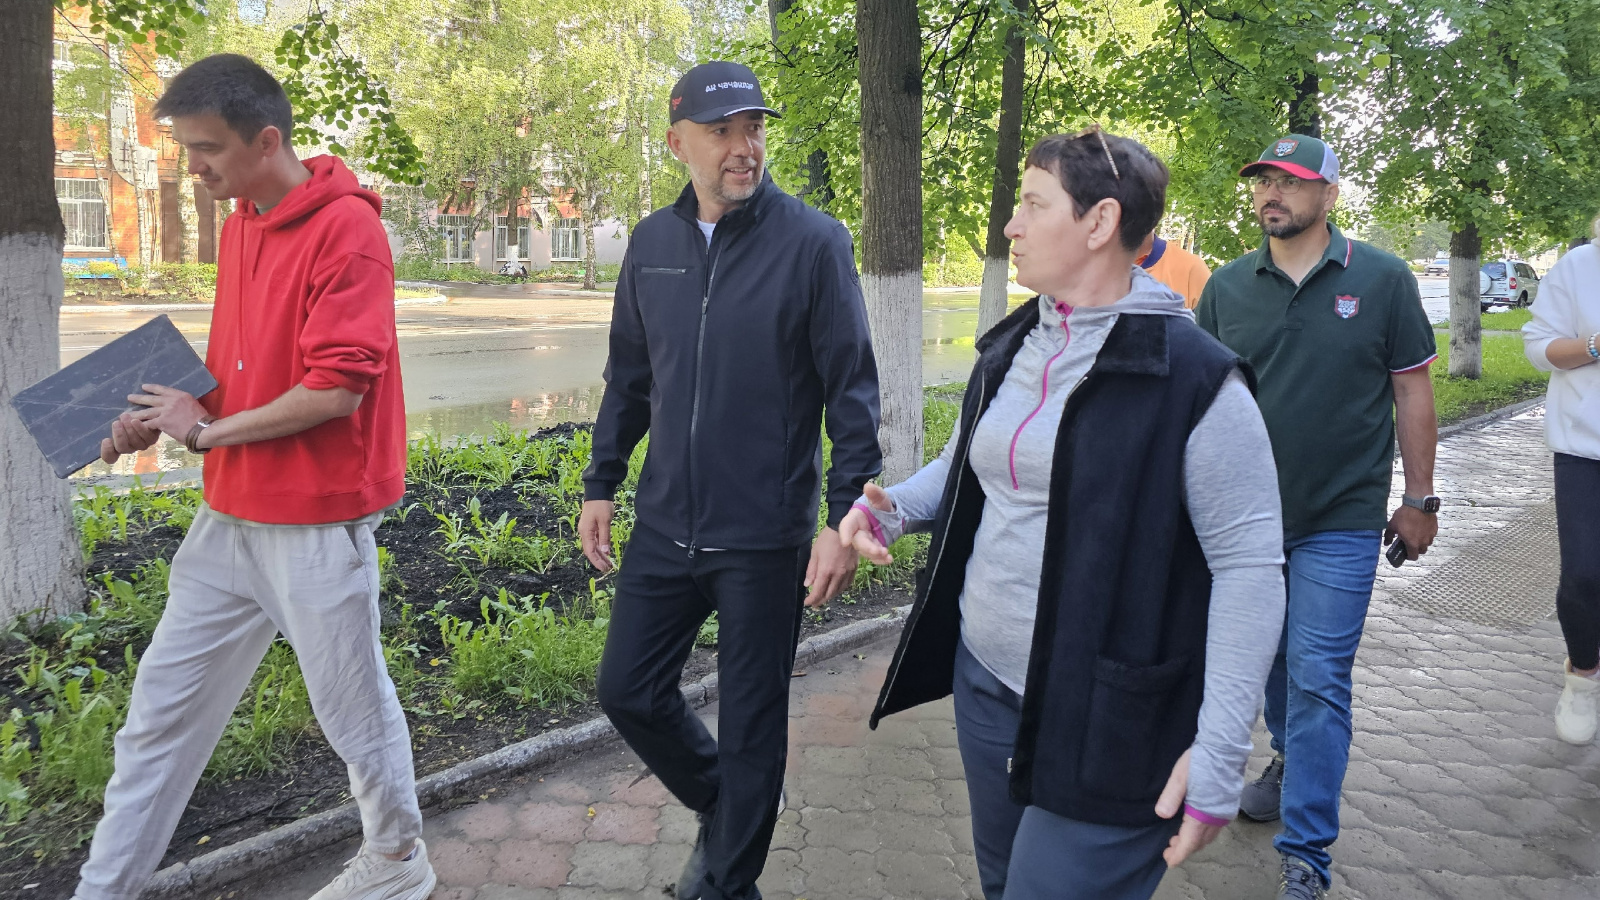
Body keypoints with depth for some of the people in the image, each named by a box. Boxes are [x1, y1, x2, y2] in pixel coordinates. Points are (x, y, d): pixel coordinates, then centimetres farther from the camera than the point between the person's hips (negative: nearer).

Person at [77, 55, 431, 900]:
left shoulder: (345, 227, -16)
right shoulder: (238, 226, 10)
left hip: (316, 522, -8)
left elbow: (337, 387, -21)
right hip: (231, 514, 8)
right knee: (162, 705, 13)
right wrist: (166, 420, 1)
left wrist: (207, 431, -11)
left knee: (351, 703, 9)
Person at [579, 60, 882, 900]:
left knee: (751, 722, 8)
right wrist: (601, 484, 13)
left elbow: (852, 390, -10)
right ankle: (719, 808, 40)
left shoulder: (813, 242, -11)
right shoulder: (651, 242, 4)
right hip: (664, 524, 5)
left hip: (764, 536, -5)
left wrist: (844, 515, -15)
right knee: (628, 689, 13)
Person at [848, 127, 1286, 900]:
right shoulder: (1009, 349, 5)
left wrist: (1218, 755, -20)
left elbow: (1249, 567, -17)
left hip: (1106, 724, -7)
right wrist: (894, 506, -1)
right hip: (984, 686, 7)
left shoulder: (1194, 378, -17)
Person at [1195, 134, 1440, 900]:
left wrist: (1419, 498, 0)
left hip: (1341, 521, -3)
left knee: (1318, 678, -4)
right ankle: (1292, 760, 46)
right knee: (1273, 656, 19)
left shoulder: (1381, 279, -3)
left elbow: (1412, 392, 0)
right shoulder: (1227, 287, 2)